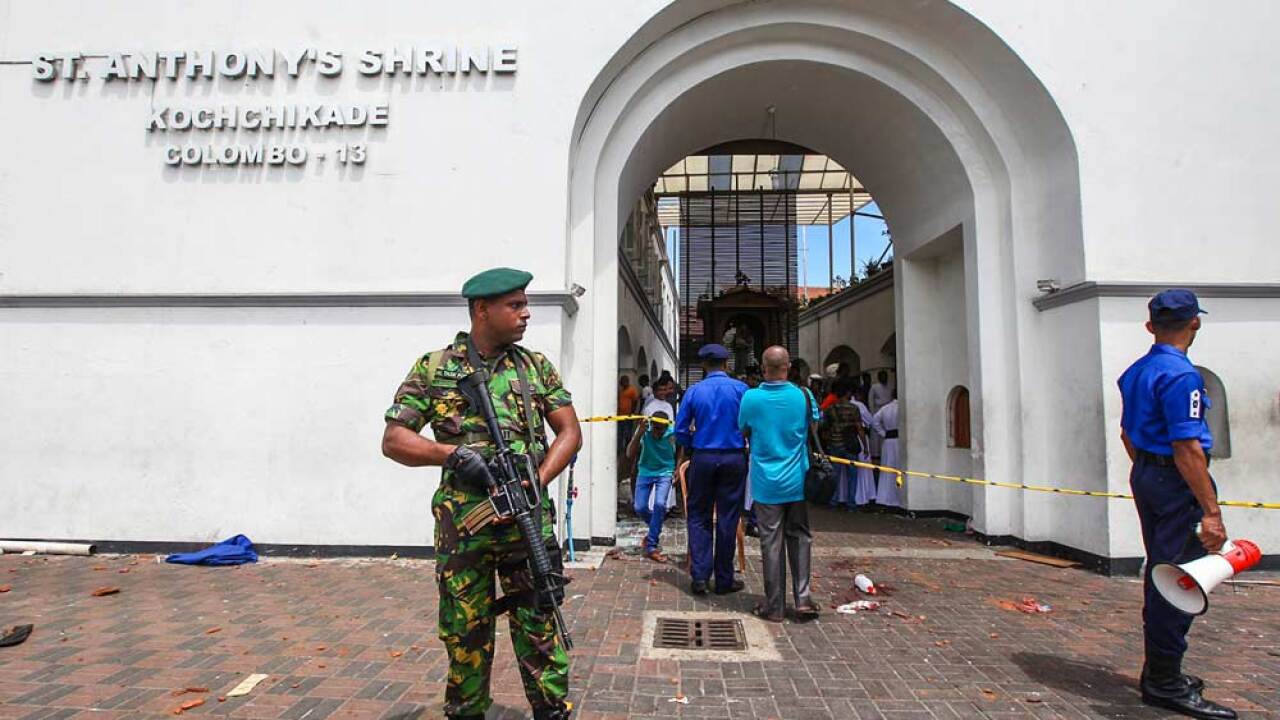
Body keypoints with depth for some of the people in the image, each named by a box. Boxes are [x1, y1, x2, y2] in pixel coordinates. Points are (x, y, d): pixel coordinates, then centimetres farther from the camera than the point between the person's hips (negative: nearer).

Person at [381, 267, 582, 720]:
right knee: (465, 637, 13)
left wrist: (536, 482, -8)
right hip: (462, 526, 0)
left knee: (539, 631, 5)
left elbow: (570, 432, 6)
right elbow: (393, 440, 1)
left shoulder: (537, 366, 7)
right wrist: (451, 453, -16)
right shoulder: (433, 368, 1)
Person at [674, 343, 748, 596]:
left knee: (699, 518, 11)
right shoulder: (740, 389, -3)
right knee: (727, 519, 8)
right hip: (734, 458, 0)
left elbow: (680, 430, 1)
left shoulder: (694, 391, 0)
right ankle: (724, 580, 15)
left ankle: (699, 577, 7)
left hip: (703, 458, 0)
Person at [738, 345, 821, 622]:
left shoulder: (751, 398, -10)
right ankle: (802, 598, 12)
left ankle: (774, 606, 13)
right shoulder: (803, 396, -7)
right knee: (799, 537, 14)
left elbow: (743, 432, 5)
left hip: (766, 482, -1)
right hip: (797, 481, 1)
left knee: (771, 542, 5)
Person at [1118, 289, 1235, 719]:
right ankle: (1165, 684, 5)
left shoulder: (1135, 373, 11)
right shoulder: (1181, 374, -17)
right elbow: (1186, 447, -22)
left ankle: (1157, 672, 28)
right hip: (1178, 483, -9)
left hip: (1145, 475, 9)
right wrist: (1211, 511, -21)